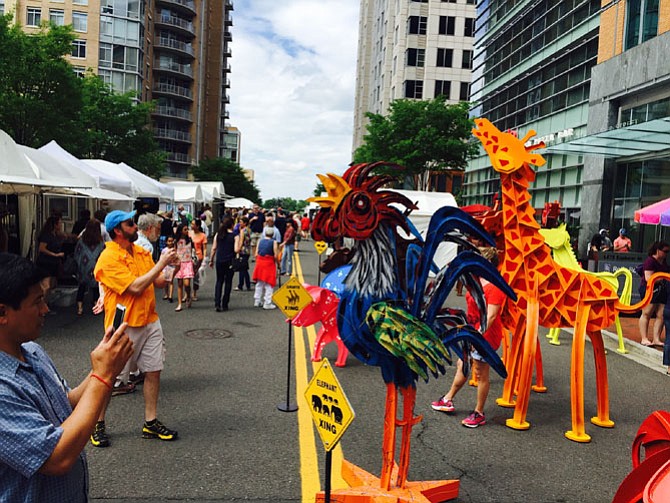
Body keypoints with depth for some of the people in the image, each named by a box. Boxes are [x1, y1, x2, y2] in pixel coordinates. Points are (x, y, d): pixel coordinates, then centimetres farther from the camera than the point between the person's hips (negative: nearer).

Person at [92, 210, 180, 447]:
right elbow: (135, 287, -22)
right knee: (109, 375, 6)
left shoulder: (141, 251, 8)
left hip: (150, 322, 7)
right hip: (124, 325, -6)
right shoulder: (108, 259, -15)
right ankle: (98, 424, 23)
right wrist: (160, 263, -18)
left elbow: (159, 282, 10)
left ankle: (151, 423, 19)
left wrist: (170, 265, -8)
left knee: (153, 371, 8)